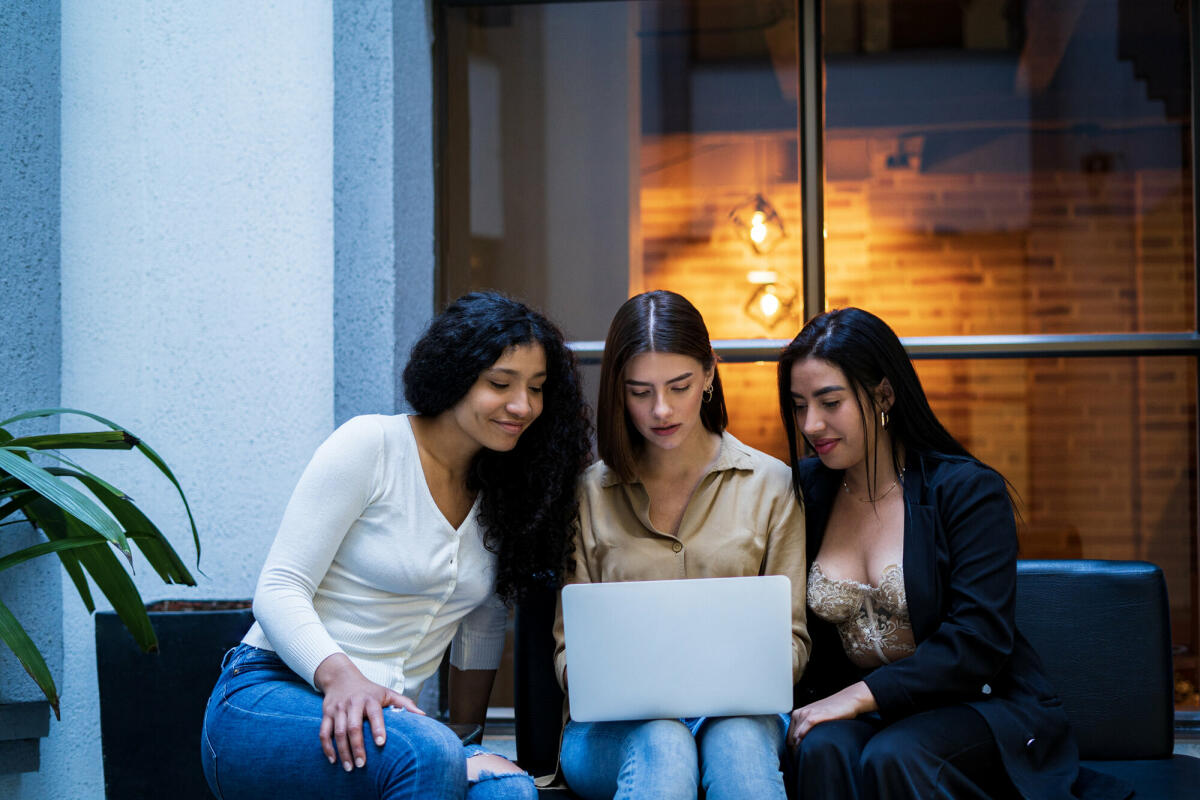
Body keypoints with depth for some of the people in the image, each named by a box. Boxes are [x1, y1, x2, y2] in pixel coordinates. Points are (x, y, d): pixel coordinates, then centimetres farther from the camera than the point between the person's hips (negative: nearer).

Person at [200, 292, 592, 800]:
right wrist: (341, 676, -28)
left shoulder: (500, 491, 12)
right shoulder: (370, 447, -6)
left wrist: (465, 735, 17)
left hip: (380, 718, 5)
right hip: (266, 700, -5)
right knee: (429, 754, -37)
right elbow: (278, 589, -11)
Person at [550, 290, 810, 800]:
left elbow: (791, 642, 8)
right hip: (617, 728, 0)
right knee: (661, 746, -36)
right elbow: (567, 648, 8)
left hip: (737, 713, 0)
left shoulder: (769, 485, 9)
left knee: (737, 741, -36)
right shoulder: (588, 495, 9)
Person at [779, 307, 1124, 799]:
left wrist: (862, 695, -22)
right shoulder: (806, 490, 8)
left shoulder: (968, 490, -6)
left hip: (974, 703, -3)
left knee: (892, 757, -34)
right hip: (860, 709, 3)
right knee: (824, 748, -31)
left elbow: (977, 642, -15)